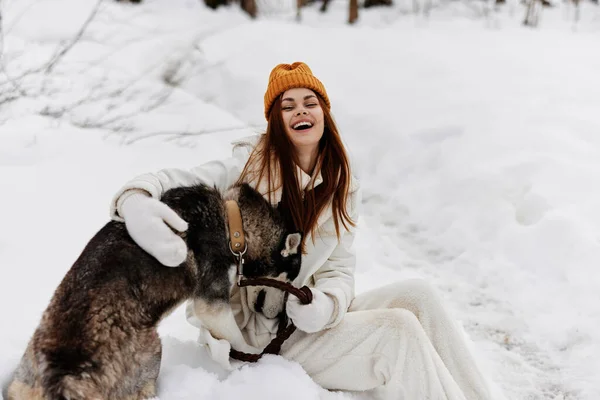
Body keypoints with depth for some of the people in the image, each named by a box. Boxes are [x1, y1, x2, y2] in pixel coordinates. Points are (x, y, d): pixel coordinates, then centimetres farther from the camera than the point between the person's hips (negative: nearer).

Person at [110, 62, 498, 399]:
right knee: (398, 331, -21)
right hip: (255, 333, -5)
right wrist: (136, 203, -45)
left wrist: (326, 304, -23)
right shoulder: (250, 166, -12)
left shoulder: (342, 187, 4)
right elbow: (173, 183, -21)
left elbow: (338, 268, 1)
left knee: (417, 296, -13)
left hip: (306, 317, 6)